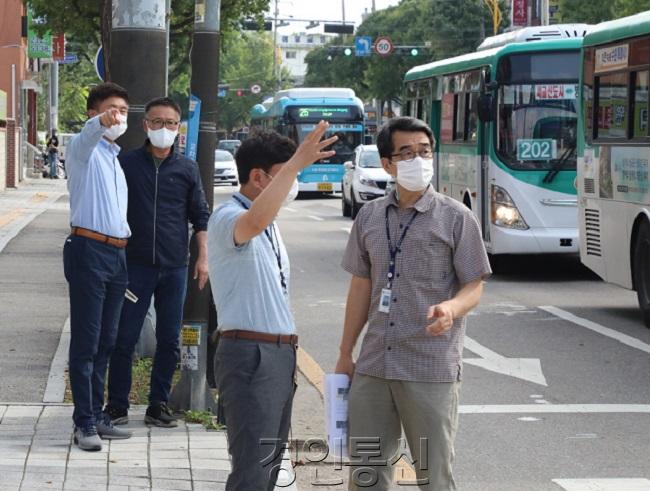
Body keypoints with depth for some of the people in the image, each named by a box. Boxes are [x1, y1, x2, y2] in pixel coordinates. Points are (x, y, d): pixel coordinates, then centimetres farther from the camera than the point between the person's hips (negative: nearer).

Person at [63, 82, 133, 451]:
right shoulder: (85, 149, -4)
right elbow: (86, 137, -31)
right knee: (86, 342, -7)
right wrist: (100, 124, -53)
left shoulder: (120, 158, 21)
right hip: (89, 250, -8)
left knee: (107, 341, 11)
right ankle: (85, 423, -6)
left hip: (118, 253, 8)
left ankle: (96, 415, 17)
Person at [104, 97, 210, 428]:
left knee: (169, 341, 6)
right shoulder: (126, 164, 2)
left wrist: (203, 257, 4)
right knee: (124, 338, -2)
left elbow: (200, 217, 12)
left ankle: (158, 405, 15)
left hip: (174, 267, 2)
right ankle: (117, 405, 8)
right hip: (135, 264, -2)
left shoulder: (187, 169, 7)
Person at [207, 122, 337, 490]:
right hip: (249, 354, -10)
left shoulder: (270, 224, 17)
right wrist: (297, 163, -44)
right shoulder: (227, 218, -13)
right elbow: (253, 223, -39)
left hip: (281, 353, 10)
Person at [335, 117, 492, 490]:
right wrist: (345, 354, 15)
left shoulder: (456, 217, -2)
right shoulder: (370, 217, 11)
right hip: (374, 368, 4)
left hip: (432, 370, -4)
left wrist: (452, 308, -25)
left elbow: (474, 287, -2)